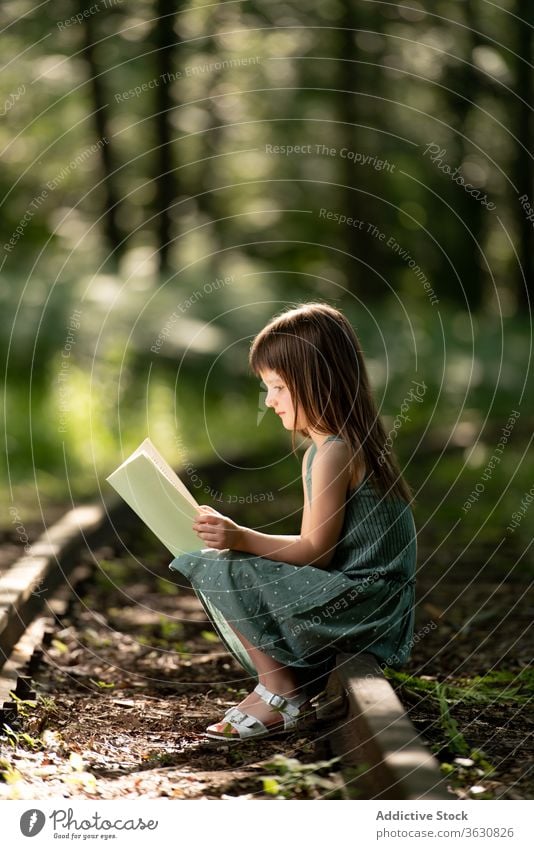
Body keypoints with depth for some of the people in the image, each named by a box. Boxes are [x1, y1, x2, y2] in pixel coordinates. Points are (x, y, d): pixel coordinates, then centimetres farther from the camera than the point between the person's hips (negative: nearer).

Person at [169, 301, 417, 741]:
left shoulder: (333, 453, -17)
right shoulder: (350, 443, 15)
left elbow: (316, 549, -18)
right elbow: (317, 545, 15)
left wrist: (242, 539, -23)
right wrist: (239, 538, 11)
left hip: (359, 602, -11)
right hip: (359, 595, 11)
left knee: (218, 569, -16)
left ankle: (279, 693, -5)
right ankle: (299, 682, 10)